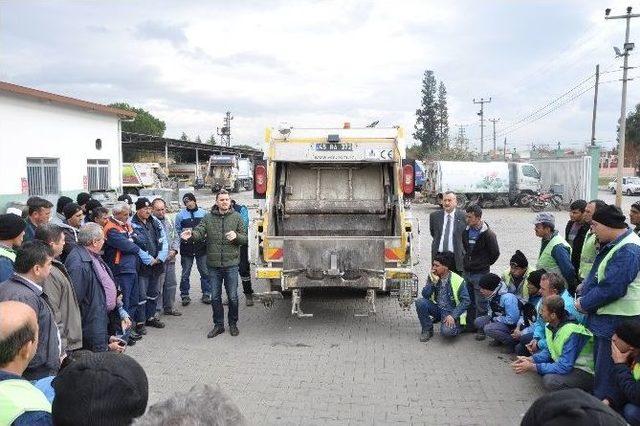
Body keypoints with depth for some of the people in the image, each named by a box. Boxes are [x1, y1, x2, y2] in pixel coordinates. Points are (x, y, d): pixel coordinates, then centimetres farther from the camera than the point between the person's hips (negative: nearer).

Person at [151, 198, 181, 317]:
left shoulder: (168, 222, 14)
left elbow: (176, 237, 18)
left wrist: (174, 250, 1)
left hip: (170, 259, 7)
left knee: (171, 283, 15)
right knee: (157, 286, -3)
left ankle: (169, 307, 28)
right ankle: (156, 310, 8)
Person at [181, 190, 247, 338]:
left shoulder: (236, 217, 2)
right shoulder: (208, 218, 3)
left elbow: (245, 238, 4)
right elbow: (199, 233, -8)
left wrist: (236, 236, -18)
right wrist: (191, 234, -30)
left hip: (231, 264, -1)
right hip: (214, 264, 1)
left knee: (232, 297, 6)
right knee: (215, 297, 10)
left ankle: (233, 323, 25)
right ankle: (218, 325, 26)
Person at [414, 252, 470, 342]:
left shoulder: (457, 280, -14)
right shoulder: (432, 277, -2)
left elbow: (466, 301, -13)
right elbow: (425, 295, -8)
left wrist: (453, 316, -22)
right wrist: (433, 282, -23)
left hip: (451, 312, -4)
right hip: (437, 309, 4)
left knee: (447, 331, -32)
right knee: (420, 302, -23)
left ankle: (453, 326, 7)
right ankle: (427, 330, -3)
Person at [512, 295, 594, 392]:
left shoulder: (571, 332, -28)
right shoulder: (551, 326, -2)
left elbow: (564, 367, -29)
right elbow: (549, 351, 11)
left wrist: (532, 367, -26)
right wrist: (530, 359, -8)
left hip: (586, 372, -8)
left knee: (549, 380, -29)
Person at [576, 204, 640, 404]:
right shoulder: (612, 245, 10)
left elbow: (612, 288, -27)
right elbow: (599, 276, 21)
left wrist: (584, 303, -16)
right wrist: (586, 286, 4)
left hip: (617, 322, -10)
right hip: (605, 318, 10)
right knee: (600, 358, 21)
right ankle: (598, 400, 36)